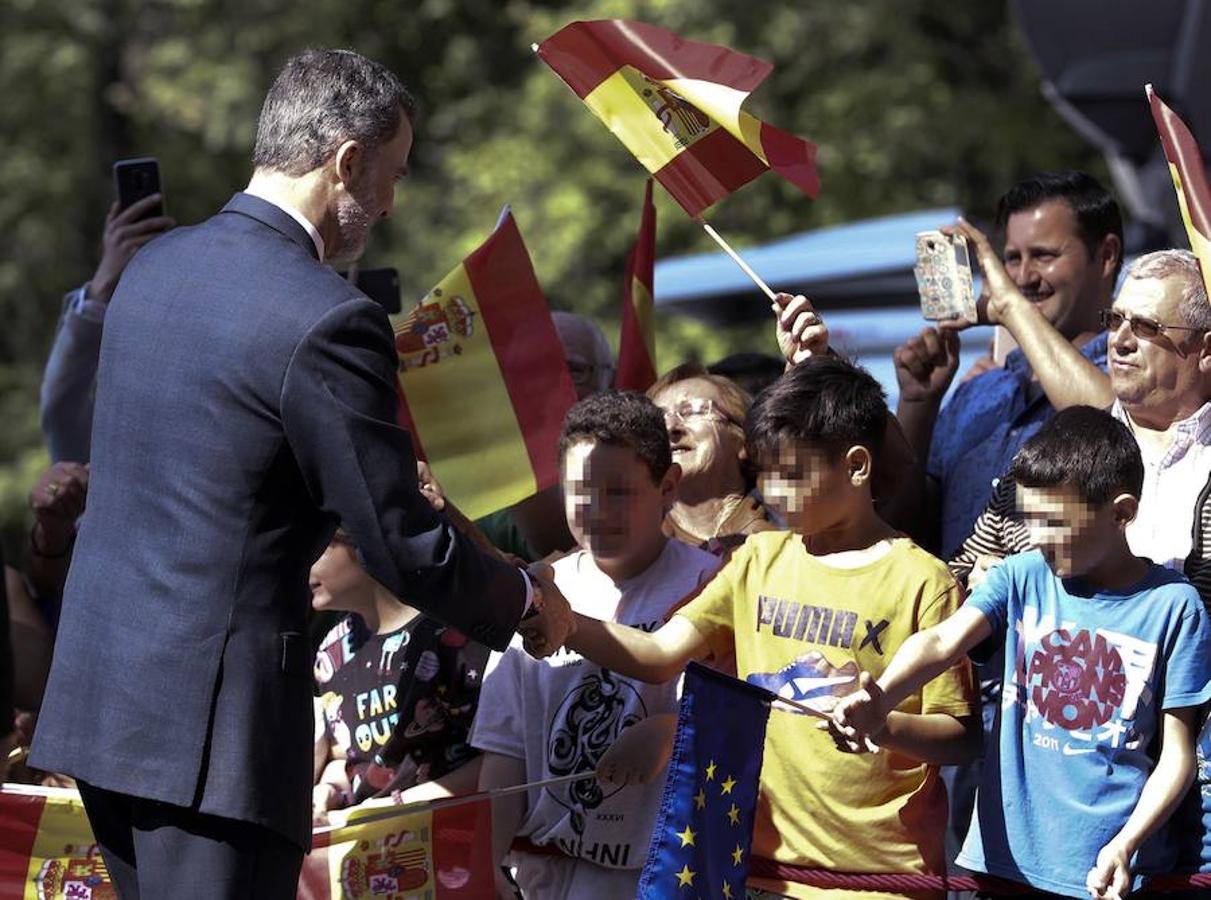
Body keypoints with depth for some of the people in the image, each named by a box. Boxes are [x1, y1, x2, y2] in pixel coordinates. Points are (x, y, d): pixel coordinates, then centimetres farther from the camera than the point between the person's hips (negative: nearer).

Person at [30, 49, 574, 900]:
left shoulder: (156, 263, 9)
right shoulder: (328, 322, -16)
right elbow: (405, 549, -11)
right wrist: (528, 599, 8)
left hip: (99, 693, 9)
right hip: (213, 723, -8)